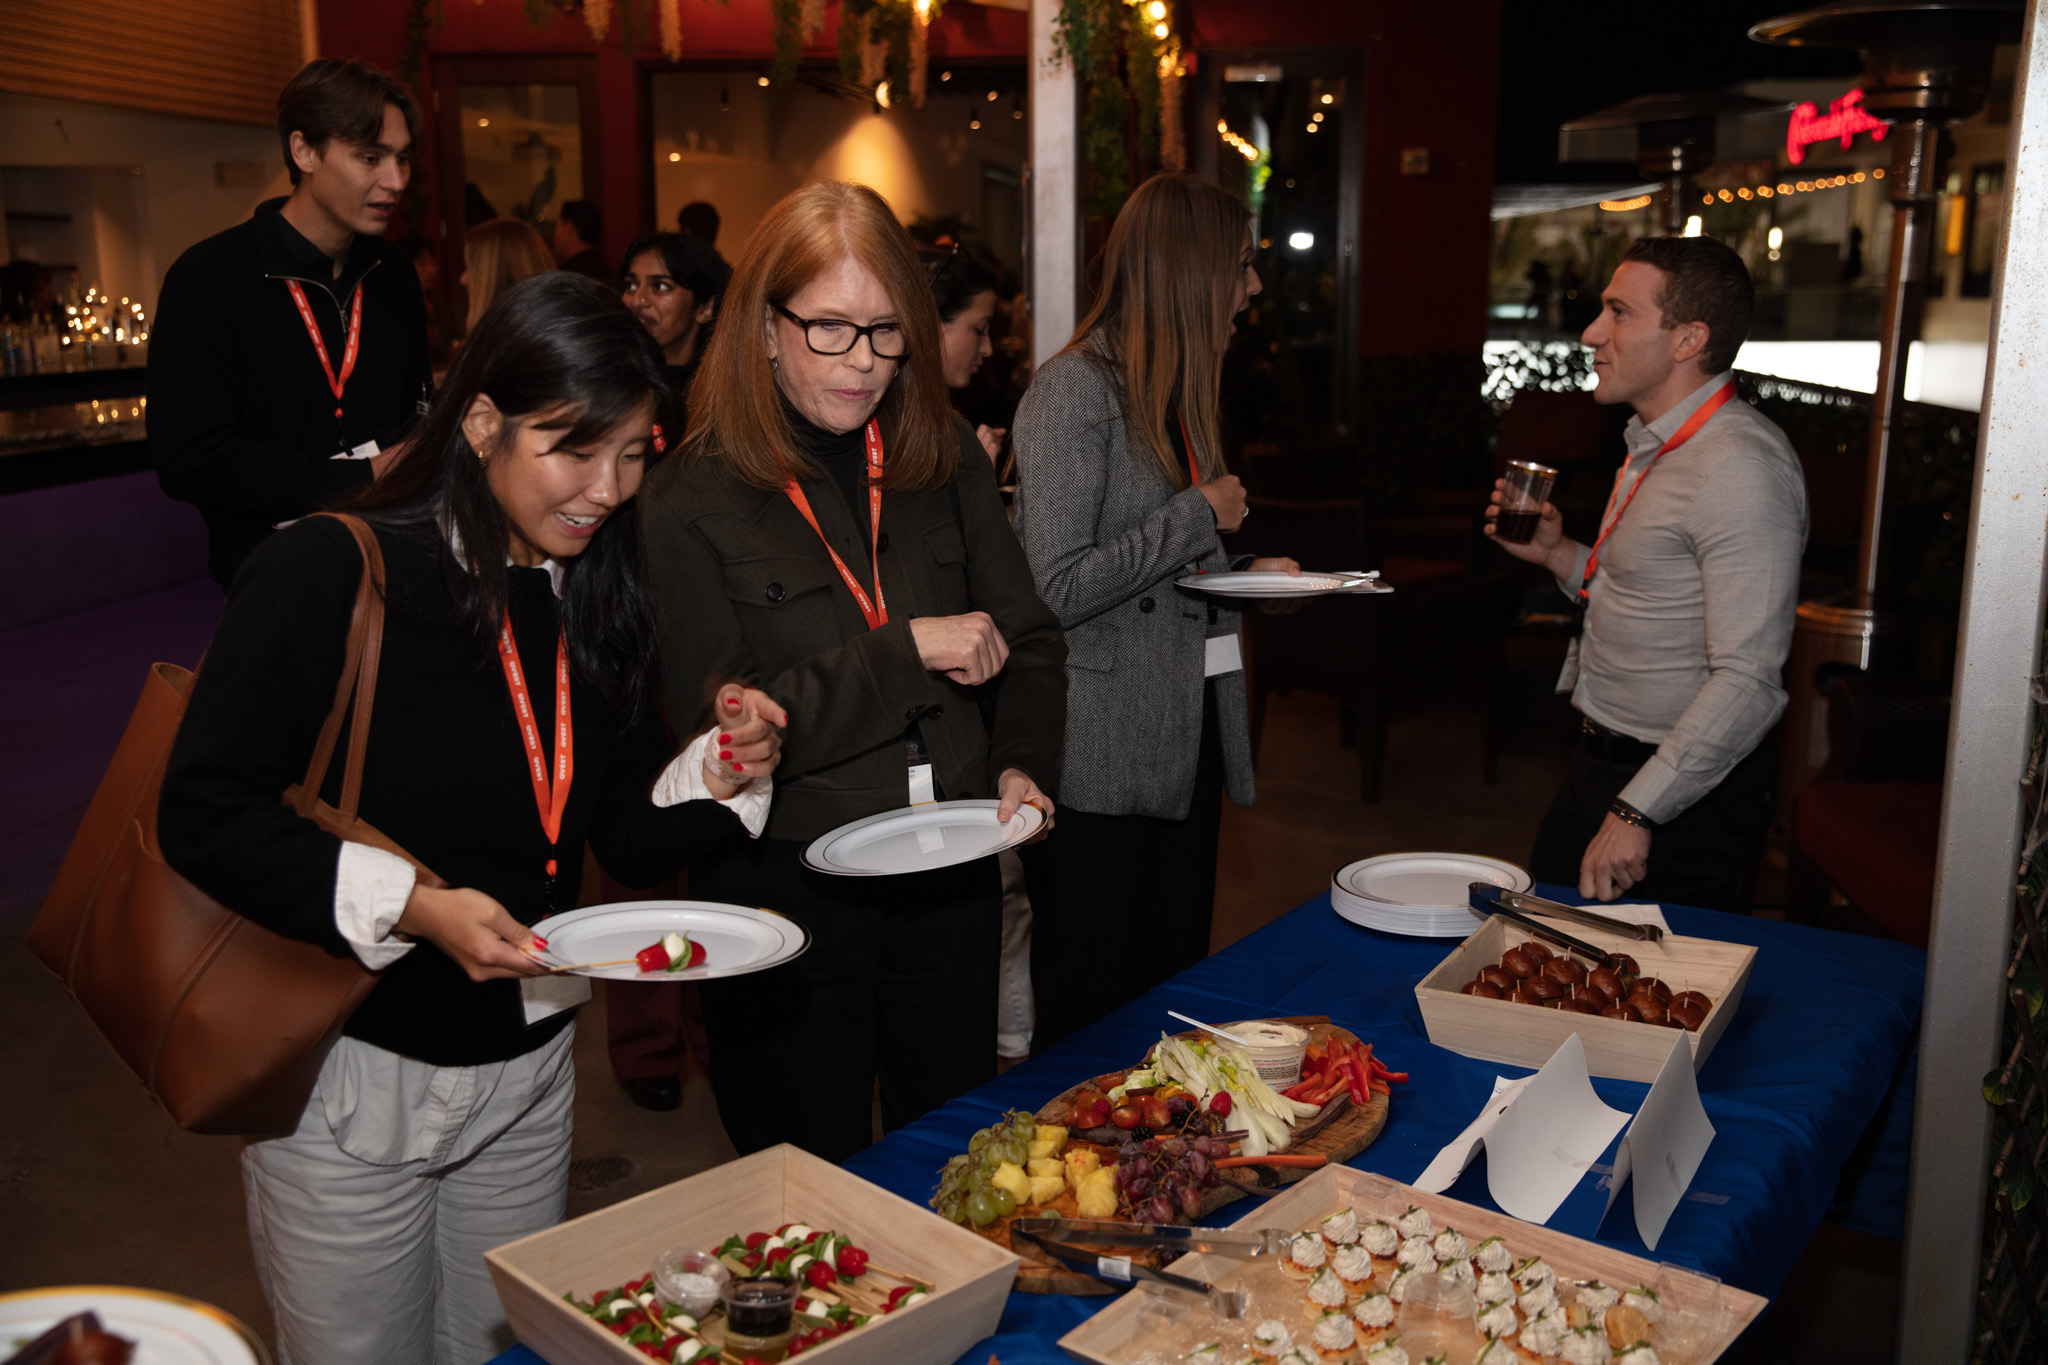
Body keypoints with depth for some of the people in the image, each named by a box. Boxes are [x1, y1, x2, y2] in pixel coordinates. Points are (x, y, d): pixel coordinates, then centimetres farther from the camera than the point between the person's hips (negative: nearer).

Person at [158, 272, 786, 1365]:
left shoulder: (601, 599, 1)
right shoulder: (332, 572, -17)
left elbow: (630, 842, 5)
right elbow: (204, 814, -18)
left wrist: (720, 774, -15)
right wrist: (412, 906, -28)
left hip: (528, 1069, 5)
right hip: (352, 1076, -5)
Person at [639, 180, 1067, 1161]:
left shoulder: (948, 464, 3)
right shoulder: (692, 502, -10)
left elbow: (1027, 639, 10)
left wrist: (1023, 762, -9)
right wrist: (906, 652, -20)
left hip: (949, 874, 4)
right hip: (785, 888, -4)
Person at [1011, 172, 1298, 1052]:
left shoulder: (1174, 391, 15)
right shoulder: (1074, 390, -13)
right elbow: (1056, 592, -20)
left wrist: (1245, 572, 6)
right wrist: (1201, 517, -13)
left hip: (1187, 735, 9)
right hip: (1103, 757, -8)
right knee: (1091, 1021, 3)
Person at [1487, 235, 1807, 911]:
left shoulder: (1740, 466, -22)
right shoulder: (1657, 445, 11)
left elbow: (1748, 681, -27)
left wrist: (1636, 812, -26)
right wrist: (1559, 554, 6)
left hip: (1684, 800, -9)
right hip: (1602, 763, 10)